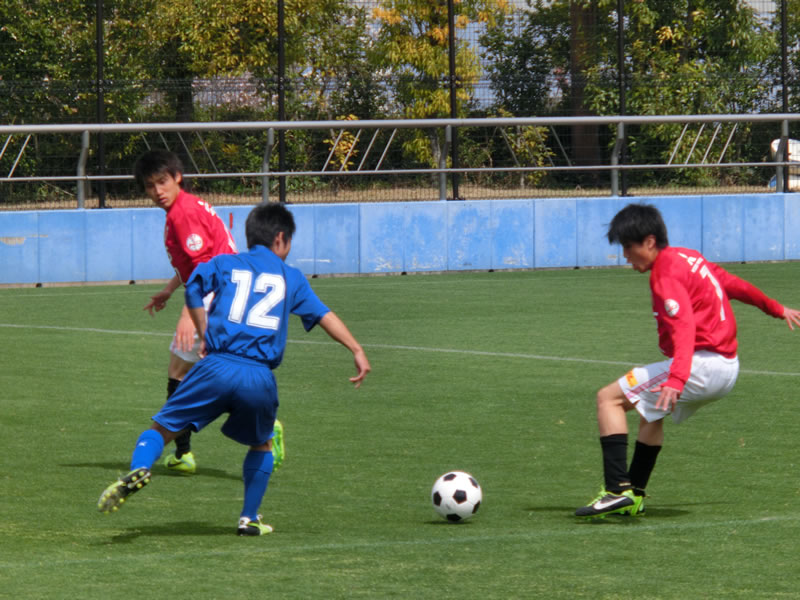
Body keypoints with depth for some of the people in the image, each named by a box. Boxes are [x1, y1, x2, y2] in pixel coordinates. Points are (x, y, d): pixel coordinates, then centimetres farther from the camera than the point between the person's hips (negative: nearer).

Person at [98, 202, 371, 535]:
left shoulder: (225, 264, 17)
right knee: (261, 445, 27)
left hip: (217, 367, -1)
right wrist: (357, 350, 15)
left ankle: (138, 469, -24)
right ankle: (249, 518, 20)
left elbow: (194, 286, 0)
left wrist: (205, 334, 9)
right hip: (259, 377, 1)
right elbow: (324, 315, 14)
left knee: (162, 429, 6)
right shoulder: (291, 277, 19)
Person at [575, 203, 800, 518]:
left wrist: (677, 379, -43)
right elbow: (734, 285, 28)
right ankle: (634, 497, 35)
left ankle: (617, 490, -19)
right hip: (728, 368, 11)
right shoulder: (688, 258, 15)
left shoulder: (666, 275, -15)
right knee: (652, 411, 33)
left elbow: (684, 326, -30)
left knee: (609, 398, -9)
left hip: (700, 364, -10)